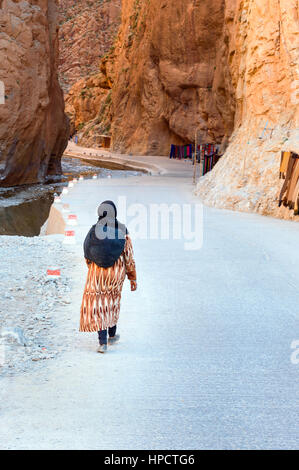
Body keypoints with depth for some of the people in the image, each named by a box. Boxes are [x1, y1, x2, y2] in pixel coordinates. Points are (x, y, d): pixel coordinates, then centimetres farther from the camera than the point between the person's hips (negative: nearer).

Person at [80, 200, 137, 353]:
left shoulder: (93, 231, -8)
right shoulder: (123, 231, -7)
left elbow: (87, 255, 2)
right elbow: (129, 257, -4)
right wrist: (133, 278, 6)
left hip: (97, 273, -1)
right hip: (116, 273, 2)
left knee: (98, 305, 5)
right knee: (113, 300, 25)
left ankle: (102, 342, -6)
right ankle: (112, 335, 36)